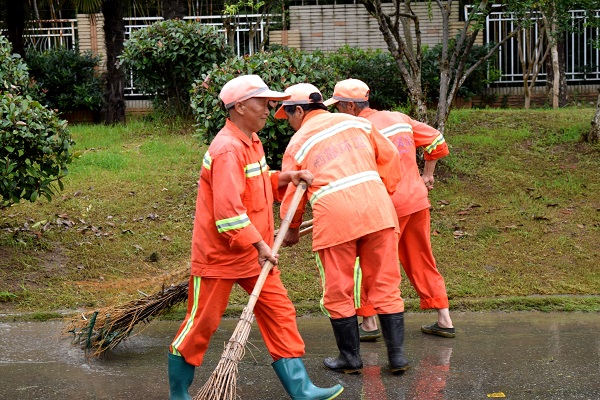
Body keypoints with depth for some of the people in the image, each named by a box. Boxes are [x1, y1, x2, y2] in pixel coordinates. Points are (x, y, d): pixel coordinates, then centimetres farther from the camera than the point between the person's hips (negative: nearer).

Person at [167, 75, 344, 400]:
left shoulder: (251, 141, 10)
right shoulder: (228, 149, -21)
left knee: (280, 313, 4)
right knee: (202, 323, 4)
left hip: (254, 252, 9)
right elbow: (228, 211, -28)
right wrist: (259, 244, -26)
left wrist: (286, 178, 8)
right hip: (219, 254, -9)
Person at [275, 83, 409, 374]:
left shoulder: (297, 143, 9)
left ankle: (350, 358, 19)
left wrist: (293, 230, 27)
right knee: (385, 285, 10)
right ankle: (397, 355, 11)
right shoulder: (356, 123, 17)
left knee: (338, 292, 10)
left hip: (334, 217, -3)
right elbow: (390, 157, 15)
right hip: (376, 208, 4)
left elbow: (291, 193, 12)